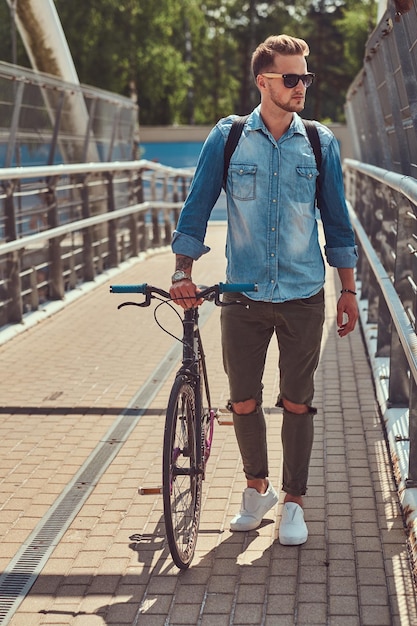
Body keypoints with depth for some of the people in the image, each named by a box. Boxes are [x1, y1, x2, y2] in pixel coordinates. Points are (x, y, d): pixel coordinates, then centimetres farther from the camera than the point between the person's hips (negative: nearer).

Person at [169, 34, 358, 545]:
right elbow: (197, 207, 2)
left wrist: (348, 289, 7)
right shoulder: (227, 138, 0)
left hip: (303, 297, 0)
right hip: (243, 296, 0)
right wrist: (183, 272, -6)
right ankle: (257, 487, 31)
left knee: (297, 403, 5)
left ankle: (293, 502, 21)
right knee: (243, 401, 8)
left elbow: (336, 220, 8)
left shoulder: (320, 142, 3)